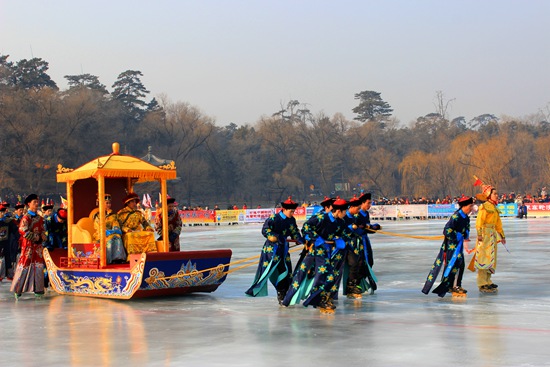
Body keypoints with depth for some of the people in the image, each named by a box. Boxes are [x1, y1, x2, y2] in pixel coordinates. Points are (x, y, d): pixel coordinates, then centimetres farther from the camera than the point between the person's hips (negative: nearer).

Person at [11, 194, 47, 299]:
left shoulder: (40, 218, 13)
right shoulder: (26, 217, -10)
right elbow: (22, 231, -21)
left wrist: (42, 236, -2)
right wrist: (35, 237, -16)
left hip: (38, 244, 7)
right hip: (28, 244, -7)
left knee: (39, 266, 6)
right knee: (24, 265, -6)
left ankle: (37, 289, 11)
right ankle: (17, 290, 0)